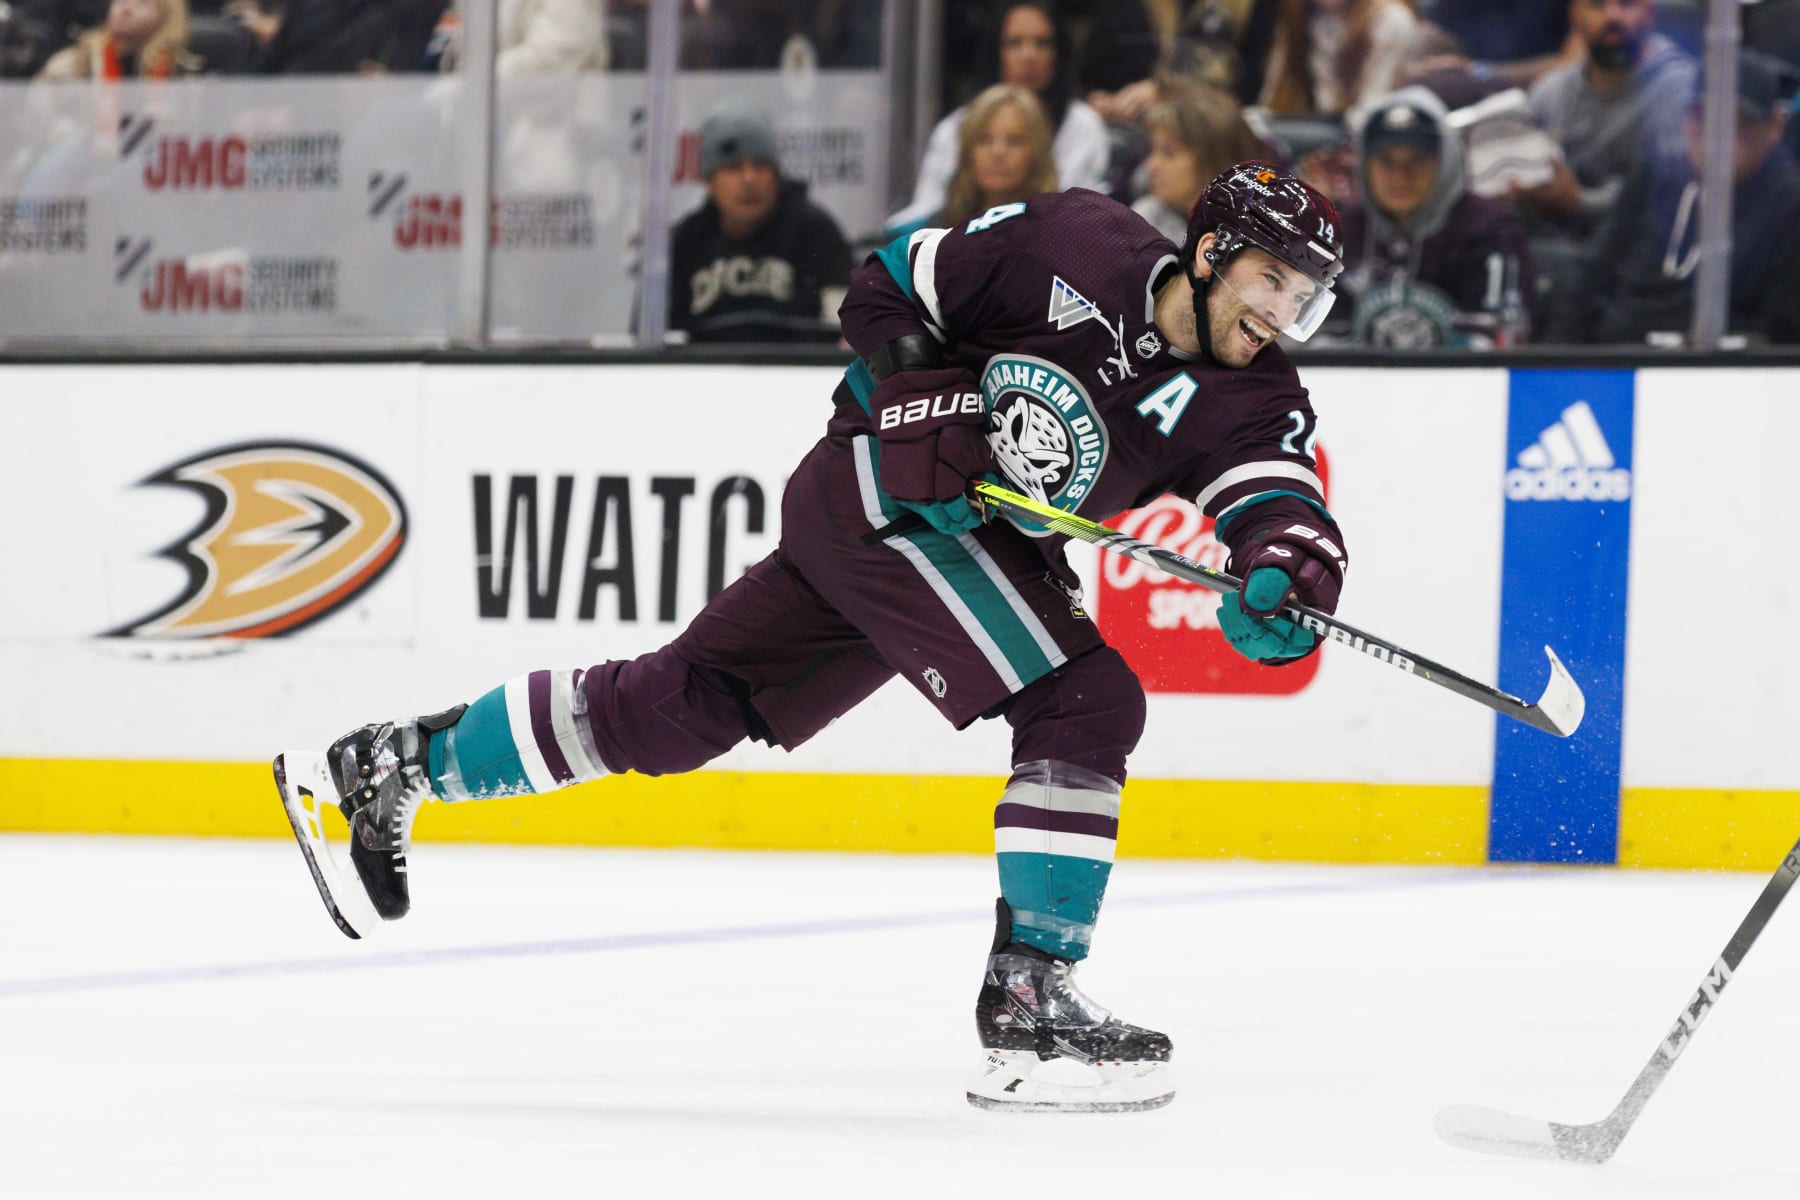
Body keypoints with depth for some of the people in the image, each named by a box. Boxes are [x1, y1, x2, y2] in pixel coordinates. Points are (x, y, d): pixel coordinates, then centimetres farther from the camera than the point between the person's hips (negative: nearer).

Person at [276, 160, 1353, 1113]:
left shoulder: (1247, 401, -2)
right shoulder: (1075, 246, -13)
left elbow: (1281, 499, -20)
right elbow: (888, 289, -3)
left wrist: (1287, 567, -41)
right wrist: (928, 401, -18)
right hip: (881, 491, -7)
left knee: (684, 706, 12)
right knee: (1089, 703, -19)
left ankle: (399, 764, 23)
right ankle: (1030, 1002, -21)